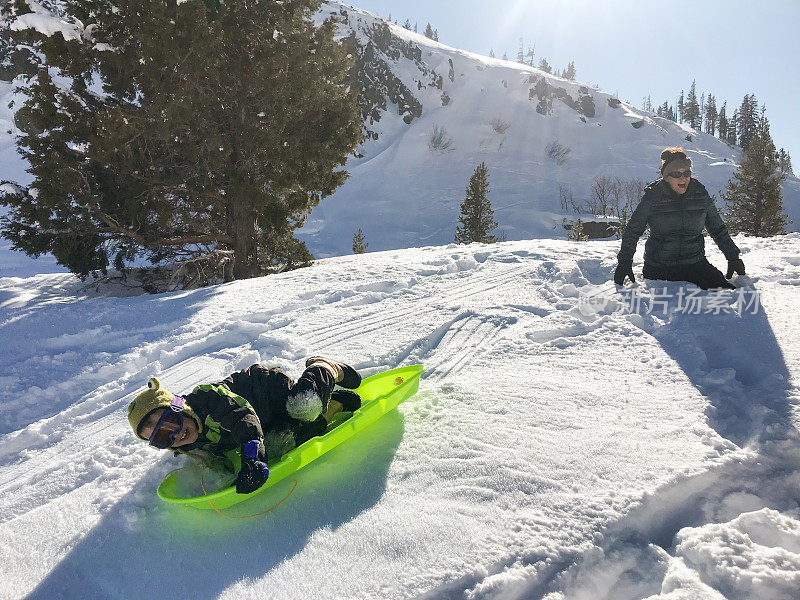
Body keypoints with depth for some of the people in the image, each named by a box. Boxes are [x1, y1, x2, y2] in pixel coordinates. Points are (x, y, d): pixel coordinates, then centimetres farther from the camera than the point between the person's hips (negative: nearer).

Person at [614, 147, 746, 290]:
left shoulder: (700, 194, 2)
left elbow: (718, 229, 14)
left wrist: (733, 257, 13)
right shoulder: (652, 196, -5)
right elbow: (632, 231, 2)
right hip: (658, 270, -1)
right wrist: (624, 262, -7)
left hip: (695, 266, 1)